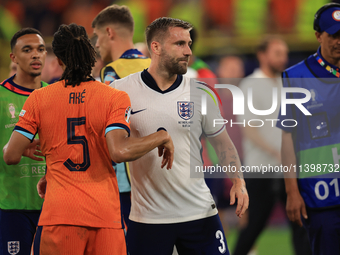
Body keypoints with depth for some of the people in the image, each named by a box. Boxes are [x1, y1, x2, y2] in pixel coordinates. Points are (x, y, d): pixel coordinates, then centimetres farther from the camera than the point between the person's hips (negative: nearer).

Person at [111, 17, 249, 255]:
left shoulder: (201, 93, 4)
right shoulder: (122, 91, -2)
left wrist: (238, 181, -2)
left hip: (199, 213, 1)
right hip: (147, 218, -1)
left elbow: (222, 142, 12)